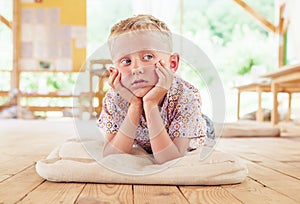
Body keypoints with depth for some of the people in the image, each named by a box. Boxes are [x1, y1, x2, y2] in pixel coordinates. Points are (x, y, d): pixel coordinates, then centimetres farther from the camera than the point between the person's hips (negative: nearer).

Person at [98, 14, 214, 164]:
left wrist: (151, 105, -49)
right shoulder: (114, 98, -27)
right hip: (145, 151, 2)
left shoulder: (186, 97, -35)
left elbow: (169, 162, -39)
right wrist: (135, 106, -41)